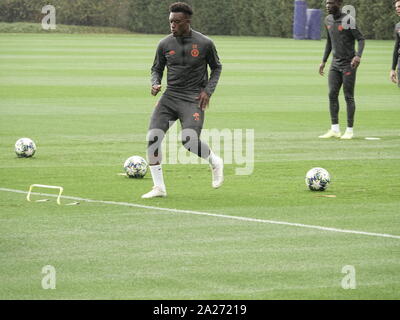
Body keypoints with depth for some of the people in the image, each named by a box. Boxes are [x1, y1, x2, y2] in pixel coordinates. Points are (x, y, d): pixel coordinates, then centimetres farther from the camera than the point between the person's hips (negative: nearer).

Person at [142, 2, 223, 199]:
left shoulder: (204, 44, -4)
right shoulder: (165, 44, 3)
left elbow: (216, 67, 10)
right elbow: (157, 69, 15)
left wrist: (208, 91, -3)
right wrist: (155, 84, -6)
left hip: (193, 100, -3)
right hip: (170, 97, 4)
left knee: (189, 142, -20)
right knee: (153, 137, -13)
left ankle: (215, 162, 14)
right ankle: (159, 187, -3)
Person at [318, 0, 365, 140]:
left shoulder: (348, 21, -14)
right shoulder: (328, 20, 7)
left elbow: (361, 39, -15)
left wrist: (358, 56, -31)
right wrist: (323, 61, 18)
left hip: (349, 64, -6)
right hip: (335, 64, 6)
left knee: (348, 96, -3)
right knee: (332, 94, -1)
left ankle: (349, 130, 4)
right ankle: (335, 129, 3)